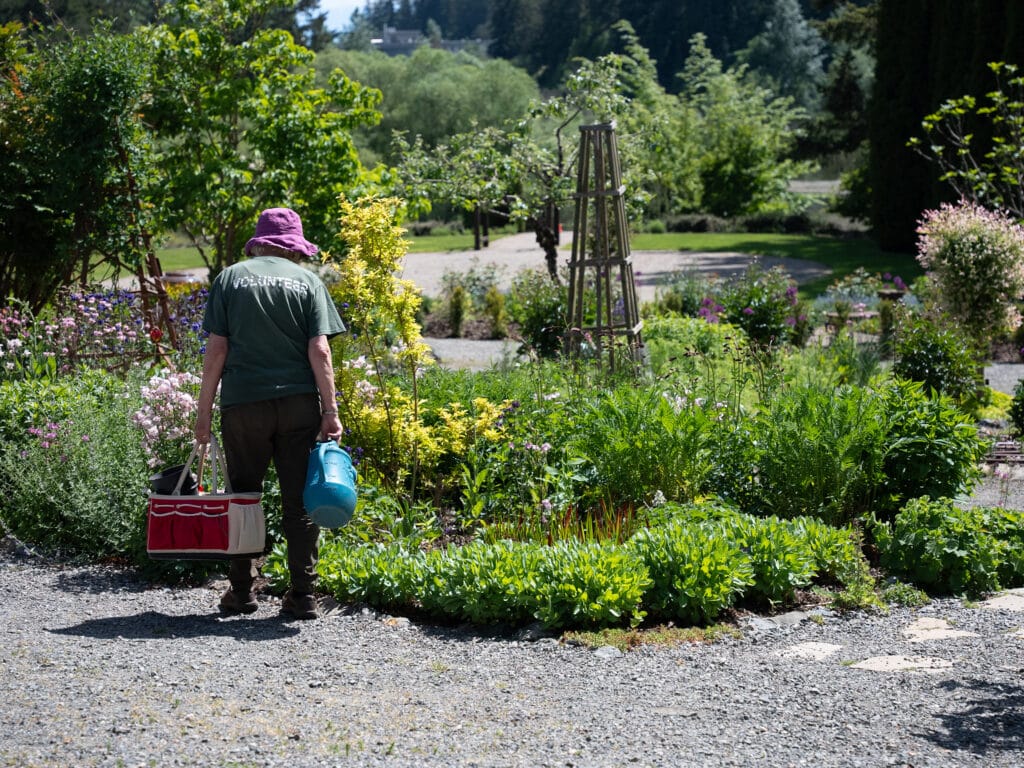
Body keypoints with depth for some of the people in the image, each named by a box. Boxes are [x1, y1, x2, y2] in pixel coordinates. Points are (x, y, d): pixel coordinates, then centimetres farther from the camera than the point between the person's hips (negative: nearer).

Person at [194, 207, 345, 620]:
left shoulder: (230, 277, 6)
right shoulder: (307, 281, 6)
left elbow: (216, 348, 1)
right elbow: (319, 350, -3)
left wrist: (204, 410, 4)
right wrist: (330, 411, -2)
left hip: (243, 403, 0)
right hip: (299, 403, 0)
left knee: (243, 498, 11)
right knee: (299, 501, 5)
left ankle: (242, 591, 15)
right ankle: (303, 595, 8)